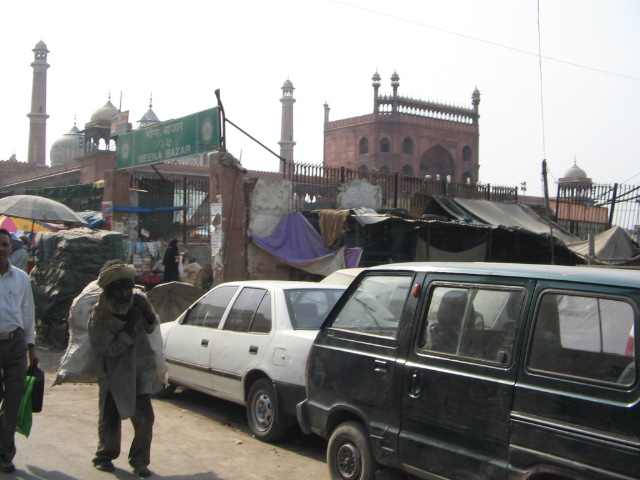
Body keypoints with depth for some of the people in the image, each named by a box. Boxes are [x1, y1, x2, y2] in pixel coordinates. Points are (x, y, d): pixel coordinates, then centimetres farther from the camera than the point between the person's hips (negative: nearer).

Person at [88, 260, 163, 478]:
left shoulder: (138, 301, -4)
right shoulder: (99, 315, -16)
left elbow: (151, 328, 10)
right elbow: (110, 348, -21)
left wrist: (147, 312, -11)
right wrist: (131, 325, -26)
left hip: (139, 371, 3)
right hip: (114, 376, -3)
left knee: (145, 418, 0)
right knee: (110, 421, 7)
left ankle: (139, 461, 15)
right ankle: (104, 457, 31)